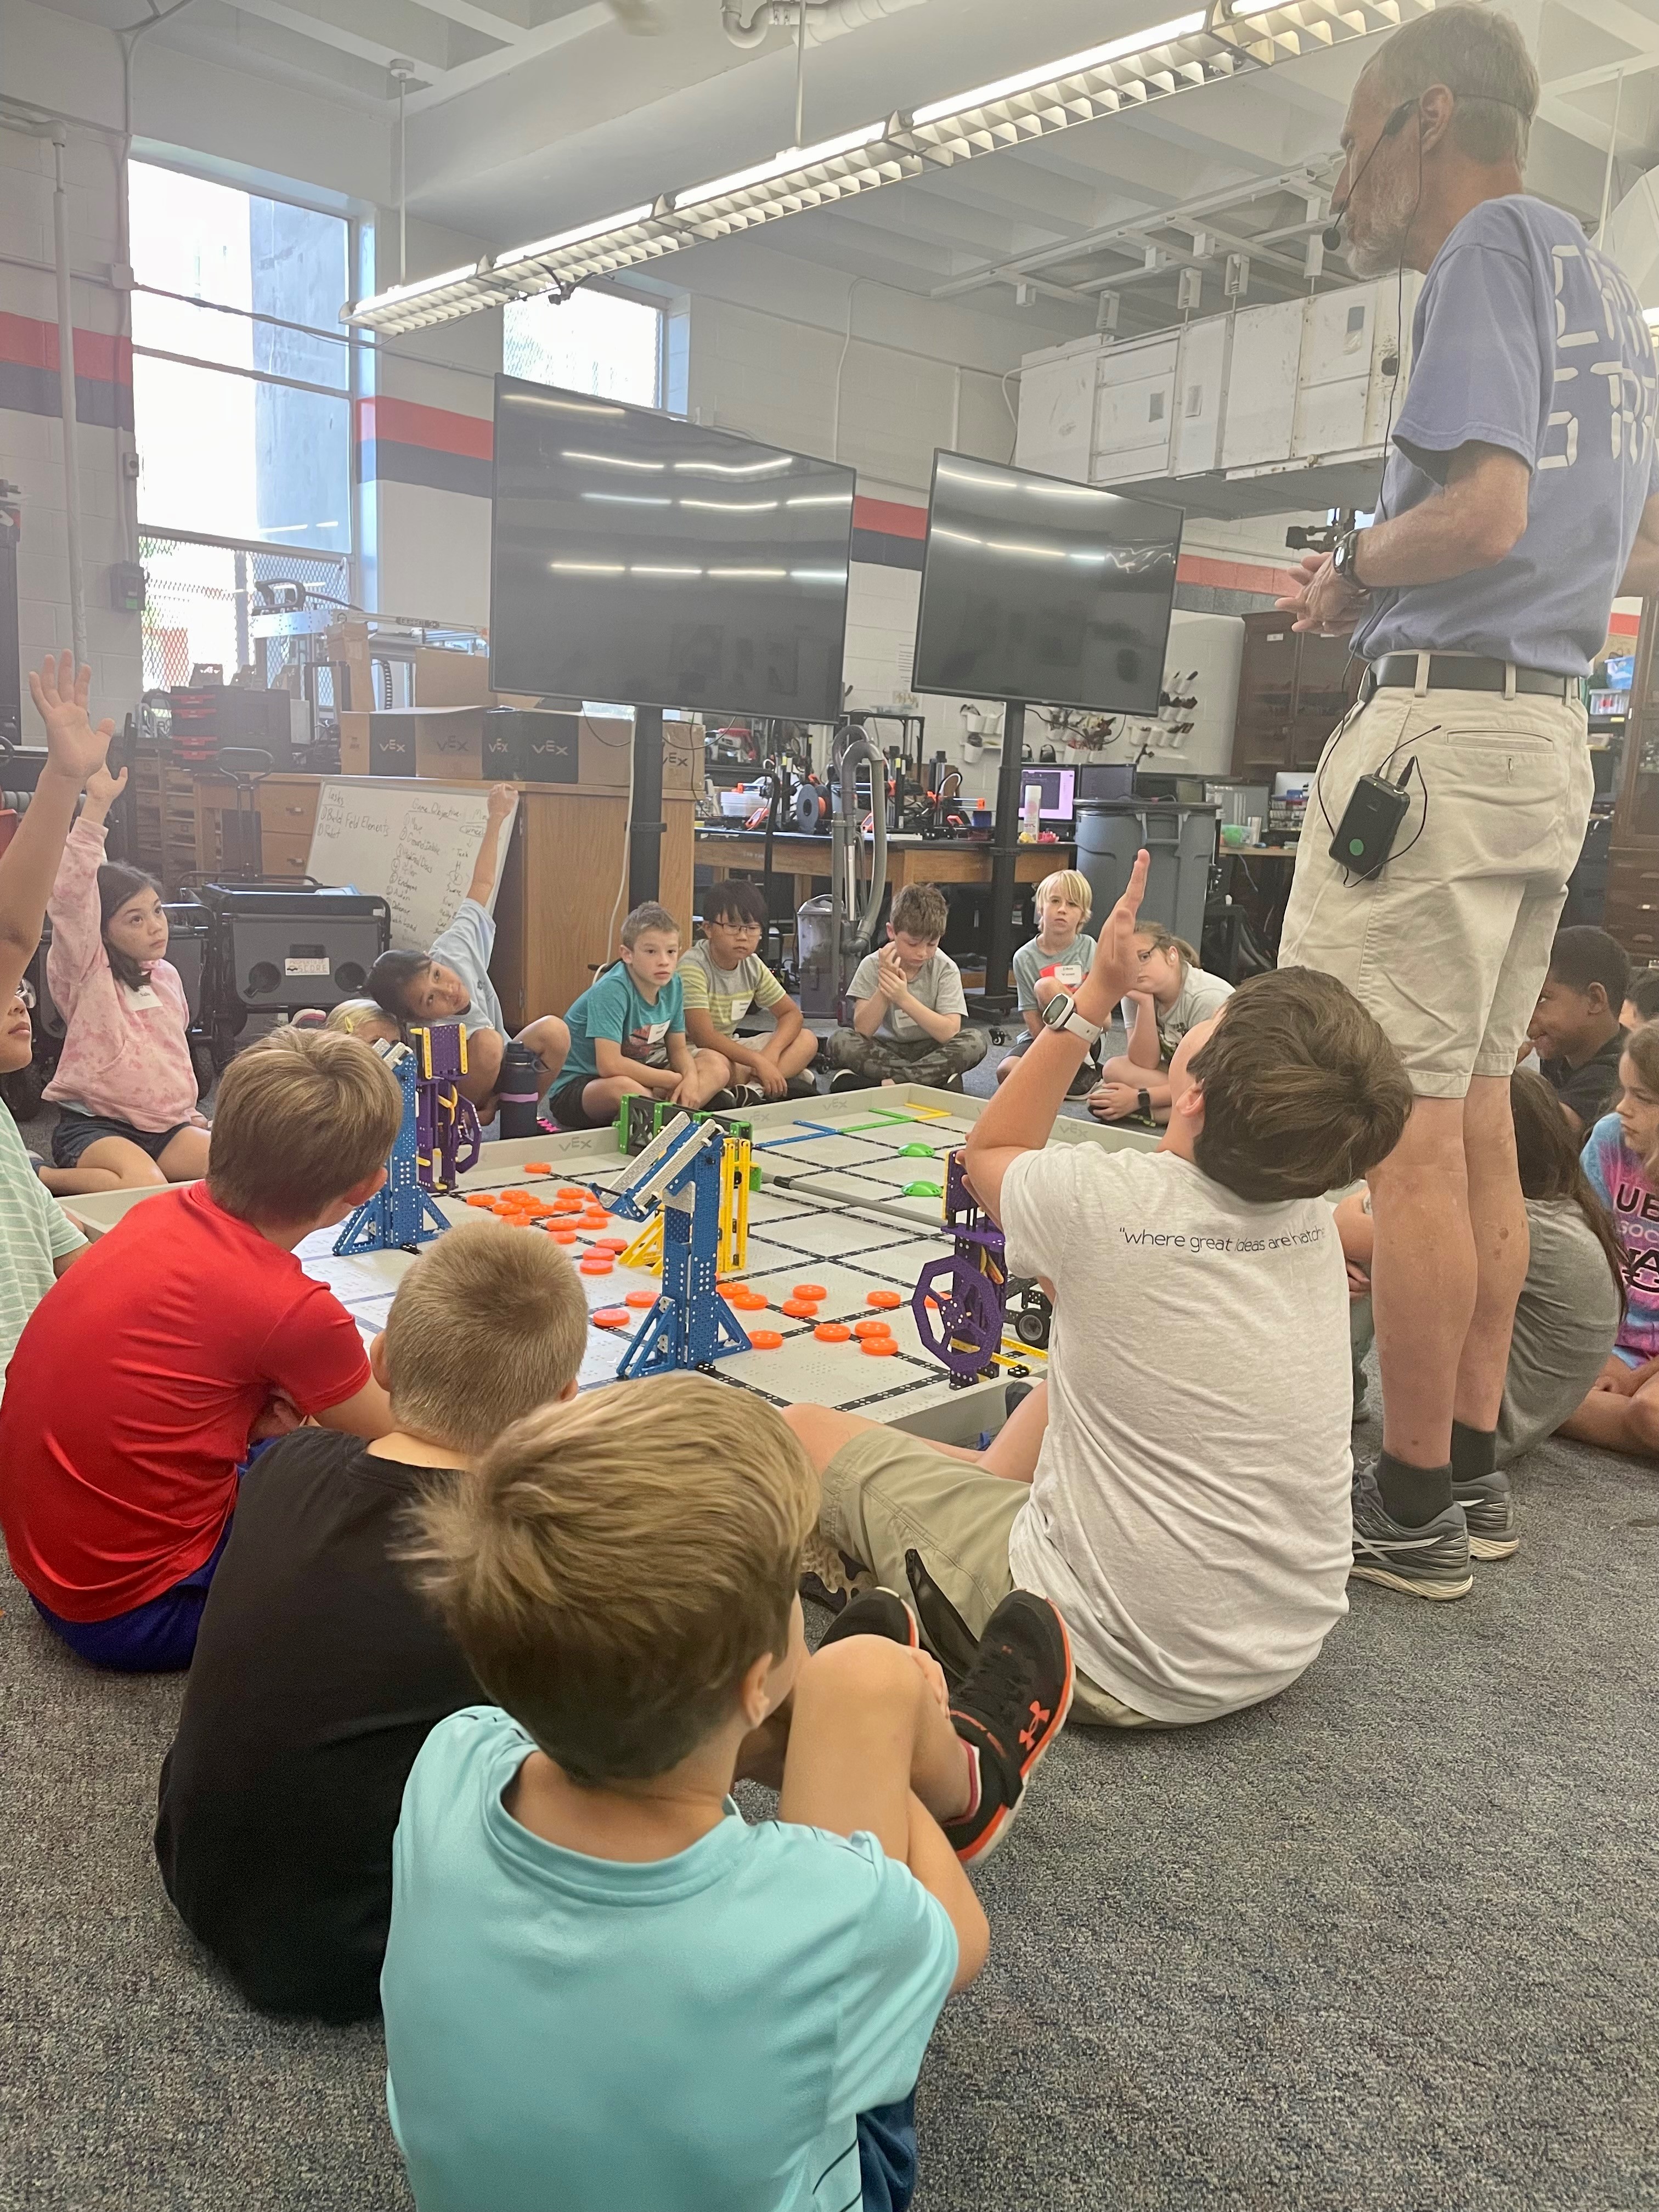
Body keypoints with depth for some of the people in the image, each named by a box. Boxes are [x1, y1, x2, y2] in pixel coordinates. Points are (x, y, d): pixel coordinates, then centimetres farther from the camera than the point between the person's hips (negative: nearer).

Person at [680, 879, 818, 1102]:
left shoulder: (753, 966, 2)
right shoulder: (693, 967, -20)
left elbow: (791, 1013, 6)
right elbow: (703, 1037, -26)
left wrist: (772, 1052, -15)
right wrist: (759, 1062, -29)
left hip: (729, 1047, 8)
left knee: (807, 1040, -4)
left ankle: (755, 1089, -26)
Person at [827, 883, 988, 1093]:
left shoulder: (946, 969, -7)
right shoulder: (873, 966, -7)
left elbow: (950, 1033, -19)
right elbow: (862, 1031, -14)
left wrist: (904, 999, -29)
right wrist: (885, 987, -26)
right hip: (884, 1051, 0)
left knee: (977, 1041, -26)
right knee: (839, 1041, -27)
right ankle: (936, 1078, -24)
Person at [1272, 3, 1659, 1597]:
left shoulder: (1494, 243, -5)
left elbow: (1481, 511, -19)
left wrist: (1351, 575, 0)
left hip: (1442, 720, -10)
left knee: (1403, 1132, -7)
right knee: (1478, 1118, 11)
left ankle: (1411, 1509, 1)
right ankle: (1470, 1465, 19)